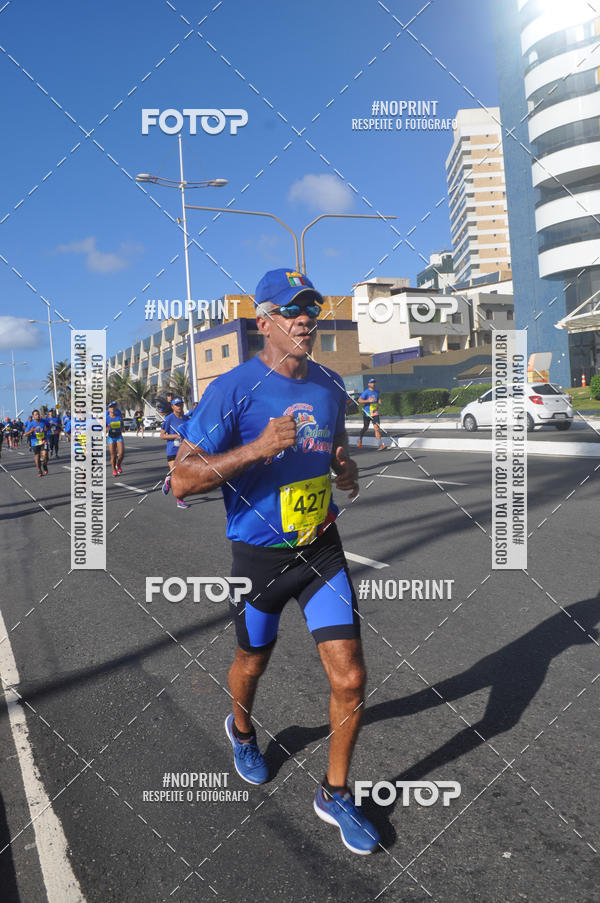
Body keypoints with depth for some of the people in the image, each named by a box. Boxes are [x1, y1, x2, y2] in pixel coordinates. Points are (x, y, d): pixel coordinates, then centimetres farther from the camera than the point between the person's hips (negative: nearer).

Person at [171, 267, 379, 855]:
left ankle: (335, 794, 24)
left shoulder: (329, 386, 1)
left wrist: (347, 471, -3)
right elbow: (182, 481, -22)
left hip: (322, 548, 4)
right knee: (252, 663, 20)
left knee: (349, 679, -2)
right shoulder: (233, 389, -17)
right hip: (260, 555, -3)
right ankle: (241, 730, 56)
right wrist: (258, 448, -33)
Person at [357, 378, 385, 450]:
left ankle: (381, 444, -14)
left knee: (376, 428, -10)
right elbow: (359, 400, -18)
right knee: (365, 428, 12)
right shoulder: (366, 392, -10)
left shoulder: (377, 392, 9)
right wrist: (369, 401, -27)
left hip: (375, 413, 3)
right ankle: (360, 440, 39)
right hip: (366, 413, -3)